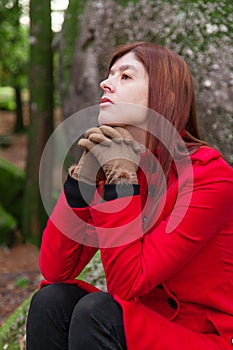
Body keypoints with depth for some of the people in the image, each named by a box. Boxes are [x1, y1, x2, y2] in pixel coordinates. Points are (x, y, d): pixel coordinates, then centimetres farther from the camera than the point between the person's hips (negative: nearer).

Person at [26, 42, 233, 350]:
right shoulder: (111, 164, 0)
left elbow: (126, 284, -23)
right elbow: (54, 271, -8)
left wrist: (121, 177, -22)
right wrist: (84, 173, -15)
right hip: (143, 323, 6)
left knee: (96, 312, -27)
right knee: (52, 299, -17)